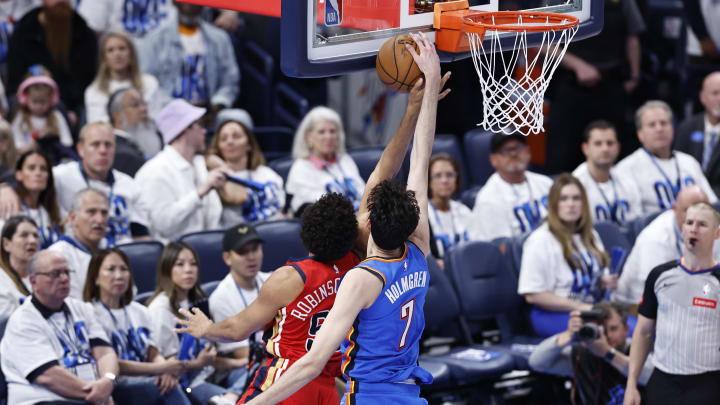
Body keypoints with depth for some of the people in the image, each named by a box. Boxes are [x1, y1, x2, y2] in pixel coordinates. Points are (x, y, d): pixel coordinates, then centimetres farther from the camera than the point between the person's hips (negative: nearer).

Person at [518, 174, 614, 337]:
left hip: (591, 310, 7)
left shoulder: (590, 236, 17)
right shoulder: (541, 240, -7)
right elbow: (532, 295, -12)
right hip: (554, 316, -7)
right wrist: (580, 307, -15)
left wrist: (605, 283, 3)